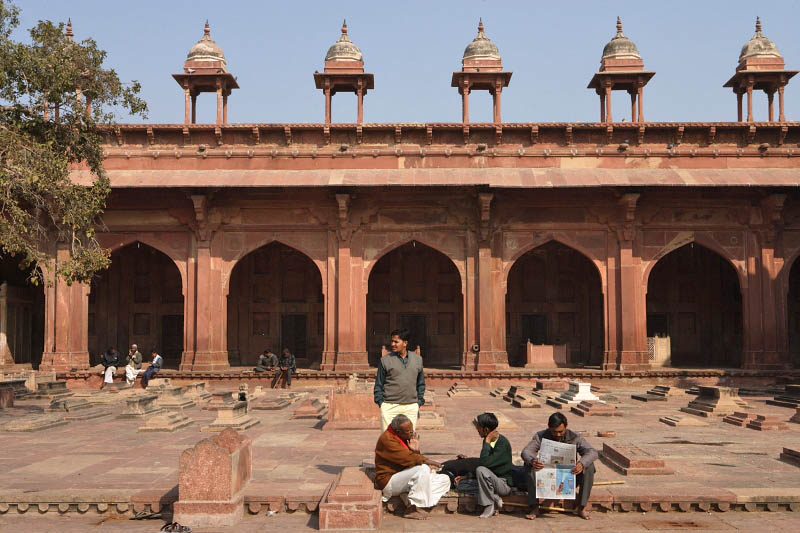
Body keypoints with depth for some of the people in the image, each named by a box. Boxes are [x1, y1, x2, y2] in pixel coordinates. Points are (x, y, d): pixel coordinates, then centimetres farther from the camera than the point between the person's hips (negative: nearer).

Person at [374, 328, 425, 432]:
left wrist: (419, 402, 11)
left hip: (411, 408, 2)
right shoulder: (385, 360, 2)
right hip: (389, 407, -2)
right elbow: (379, 384, 6)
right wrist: (380, 402, -1)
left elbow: (421, 383, 18)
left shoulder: (417, 359, 10)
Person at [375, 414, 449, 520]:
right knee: (423, 469, -32)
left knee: (444, 480, -1)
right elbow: (407, 458, -27)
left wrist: (416, 451, -11)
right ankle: (411, 508, -25)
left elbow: (414, 458, 9)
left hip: (404, 478, 9)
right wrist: (427, 461, -21)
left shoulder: (407, 438, 9)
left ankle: (407, 498, -15)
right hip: (389, 481, -9)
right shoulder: (387, 439, -18)